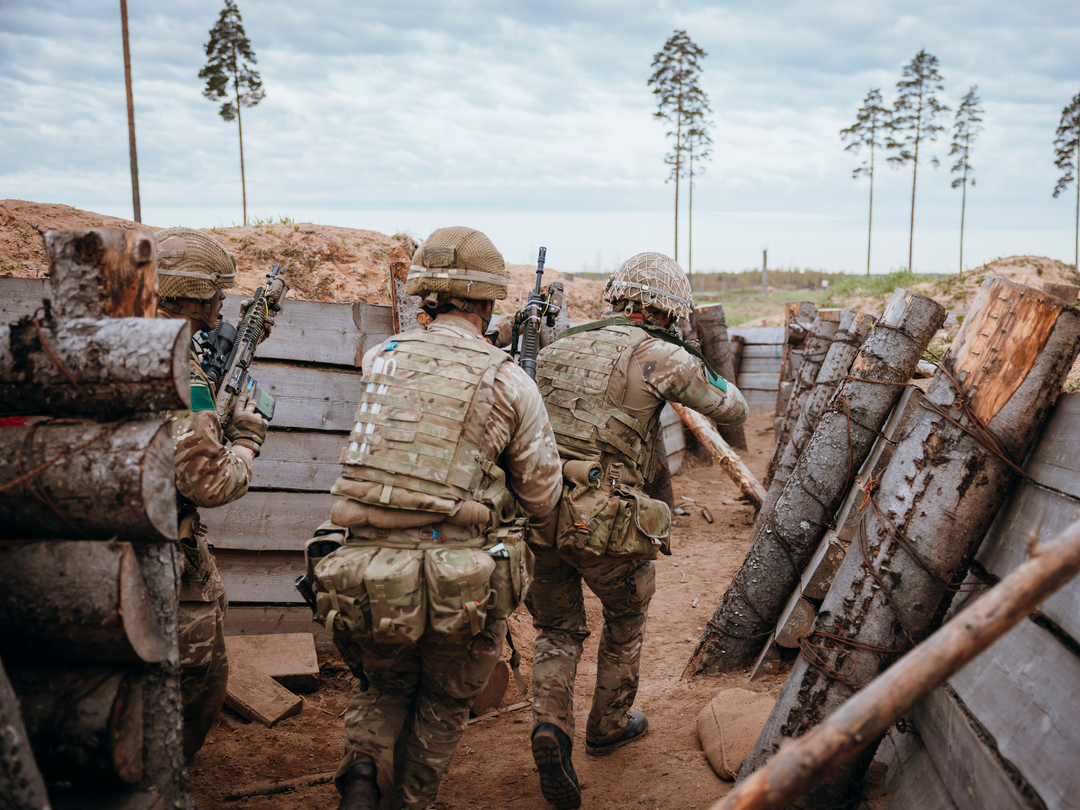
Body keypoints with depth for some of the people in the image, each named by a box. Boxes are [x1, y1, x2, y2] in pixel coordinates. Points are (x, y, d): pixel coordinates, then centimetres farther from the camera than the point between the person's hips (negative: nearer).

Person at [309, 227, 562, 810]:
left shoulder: (379, 360, 5)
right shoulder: (508, 382, -3)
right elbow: (542, 497, 5)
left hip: (363, 579, 3)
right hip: (459, 585, -2)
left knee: (384, 684, 30)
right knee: (445, 702, 25)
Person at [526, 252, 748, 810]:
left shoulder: (556, 350, 12)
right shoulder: (659, 357, -4)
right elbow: (733, 409, 7)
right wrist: (695, 366, 22)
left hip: (541, 513, 4)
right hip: (608, 523, -4)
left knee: (557, 628, 22)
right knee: (625, 622, 23)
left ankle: (551, 725, 1)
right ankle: (609, 726, 39)